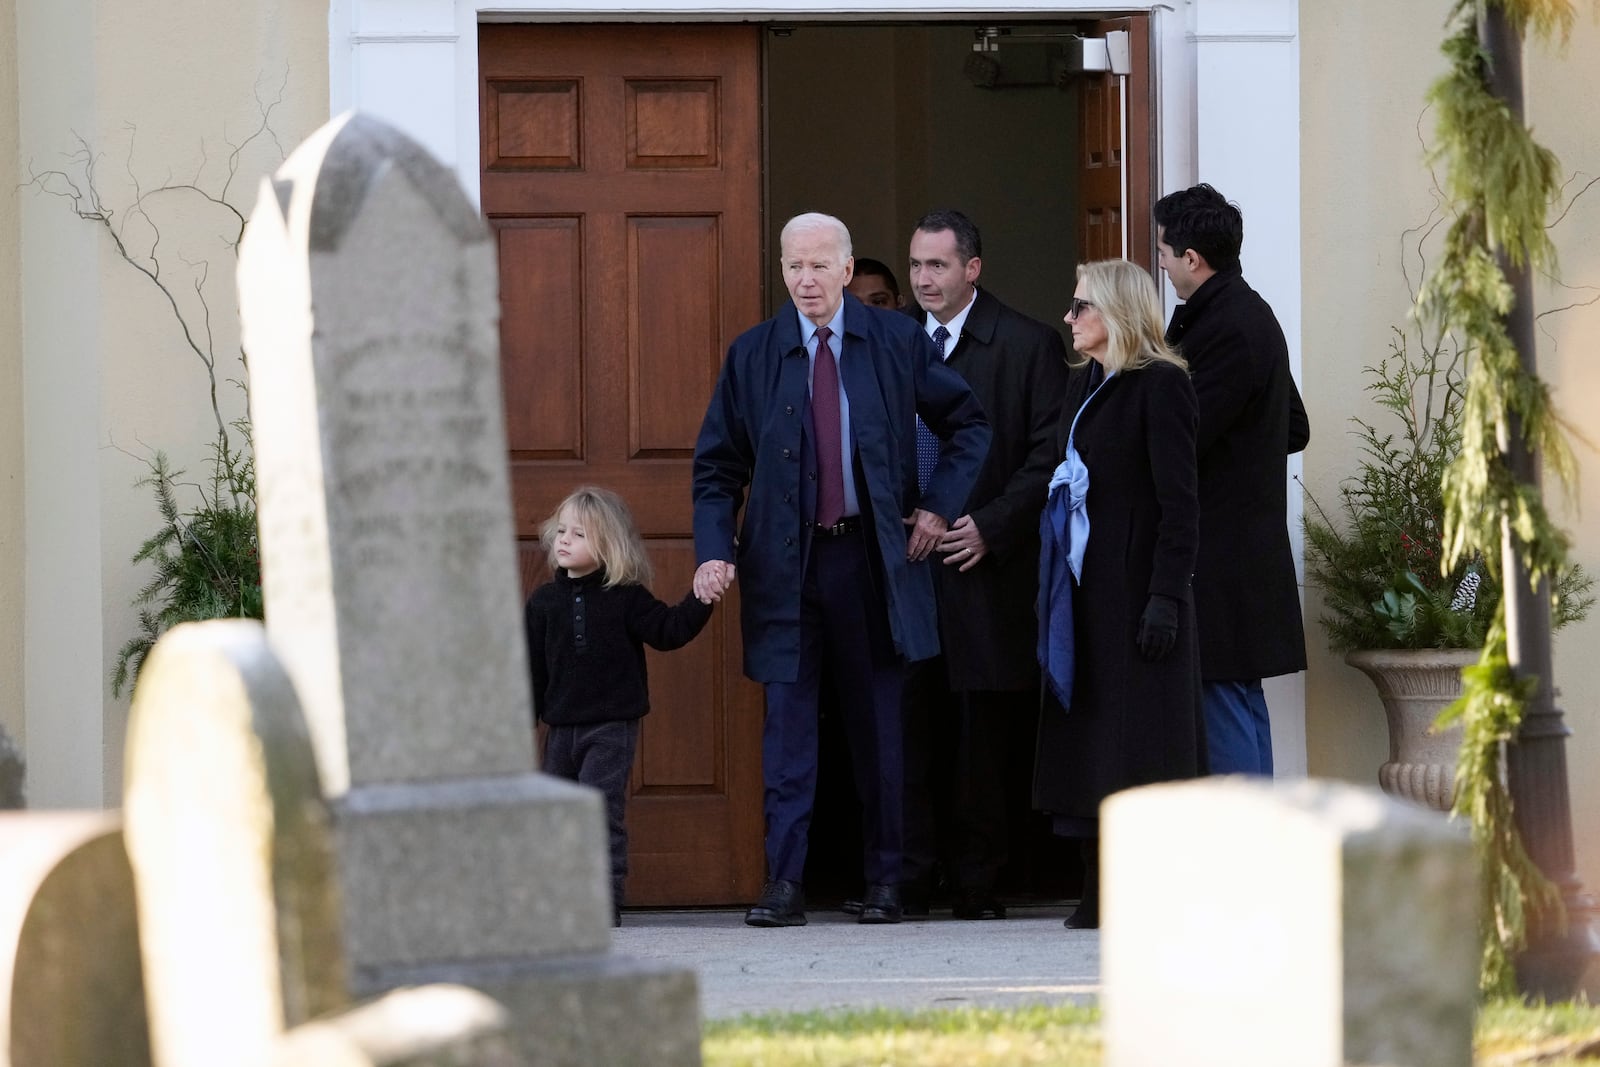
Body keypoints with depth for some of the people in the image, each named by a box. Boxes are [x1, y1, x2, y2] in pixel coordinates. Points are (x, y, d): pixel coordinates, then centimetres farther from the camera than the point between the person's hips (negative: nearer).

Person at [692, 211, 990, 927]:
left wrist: (940, 506, 4)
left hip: (873, 559, 0)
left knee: (878, 724, 7)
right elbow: (718, 465, 4)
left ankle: (884, 881, 15)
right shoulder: (752, 355, 3)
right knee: (787, 724, -4)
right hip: (784, 564, 0)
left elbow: (969, 425, 14)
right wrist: (714, 552, -9)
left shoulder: (897, 343, 3)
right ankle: (784, 883, -3)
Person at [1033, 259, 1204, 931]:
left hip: (1136, 586, -8)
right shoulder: (1084, 388, 15)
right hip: (1085, 588, 8)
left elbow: (1178, 503, -13)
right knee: (1086, 733, 6)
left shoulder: (1159, 386, -9)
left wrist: (1165, 595, -20)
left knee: (1141, 742, -6)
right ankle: (1100, 892, 8)